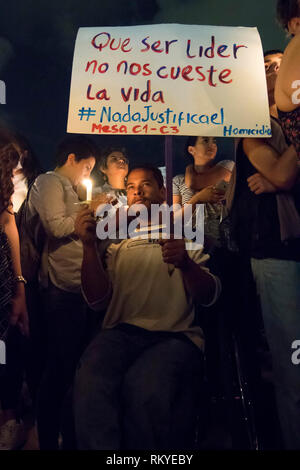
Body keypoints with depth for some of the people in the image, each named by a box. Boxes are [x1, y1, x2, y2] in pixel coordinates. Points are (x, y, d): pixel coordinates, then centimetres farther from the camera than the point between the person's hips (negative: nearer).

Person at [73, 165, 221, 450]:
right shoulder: (116, 245, 23)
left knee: (145, 386, -34)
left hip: (175, 334, -1)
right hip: (122, 332, 2)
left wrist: (186, 263, -17)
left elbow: (208, 296, 4)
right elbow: (98, 301, 7)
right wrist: (89, 246, -6)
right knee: (91, 381, -33)